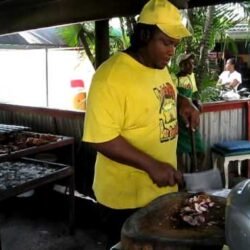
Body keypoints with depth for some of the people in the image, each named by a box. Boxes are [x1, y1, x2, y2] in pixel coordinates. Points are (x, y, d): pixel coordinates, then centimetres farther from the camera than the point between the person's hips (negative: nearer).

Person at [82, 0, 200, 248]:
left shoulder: (160, 68, 4)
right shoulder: (111, 75, -23)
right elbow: (101, 138, -26)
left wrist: (182, 102, 1)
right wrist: (151, 165, -29)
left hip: (163, 188, 8)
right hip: (126, 197, -8)